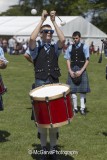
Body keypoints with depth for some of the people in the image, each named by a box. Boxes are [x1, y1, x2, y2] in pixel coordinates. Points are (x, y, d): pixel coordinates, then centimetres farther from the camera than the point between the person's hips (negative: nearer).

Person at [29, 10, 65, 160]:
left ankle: (53, 148, 19)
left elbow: (62, 39, -13)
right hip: (41, 84, -2)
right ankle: (44, 148, 17)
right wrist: (42, 20, -14)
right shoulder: (36, 50, 2)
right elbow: (32, 38, -20)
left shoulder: (55, 48, 9)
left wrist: (54, 21, -11)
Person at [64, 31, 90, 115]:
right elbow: (68, 60, 5)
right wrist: (70, 71, -7)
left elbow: (87, 60, -5)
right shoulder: (70, 47, 4)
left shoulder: (84, 47, -3)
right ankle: (75, 108, 13)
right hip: (72, 70, 2)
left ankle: (82, 108, 6)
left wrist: (81, 71, -13)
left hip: (82, 70, -2)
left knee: (82, 90, 0)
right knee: (73, 90, 4)